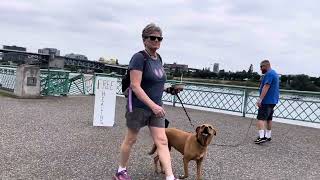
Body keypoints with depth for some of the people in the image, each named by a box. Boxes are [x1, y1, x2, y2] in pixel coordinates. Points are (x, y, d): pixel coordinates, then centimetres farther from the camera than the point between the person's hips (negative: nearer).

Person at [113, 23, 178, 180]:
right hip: (138, 106, -6)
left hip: (155, 107, 7)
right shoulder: (139, 57, -16)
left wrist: (166, 89, 8)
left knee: (162, 141, 0)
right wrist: (153, 105, -28)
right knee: (131, 139, 10)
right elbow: (135, 86, -23)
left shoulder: (158, 58, 8)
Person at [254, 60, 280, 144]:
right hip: (272, 100, 11)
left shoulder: (269, 74, -15)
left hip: (267, 101, -11)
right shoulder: (274, 73, 19)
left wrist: (260, 99, -27)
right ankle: (268, 136, 24)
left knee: (261, 118, -13)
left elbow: (266, 87, -24)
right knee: (269, 118, 16)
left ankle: (262, 136, -21)